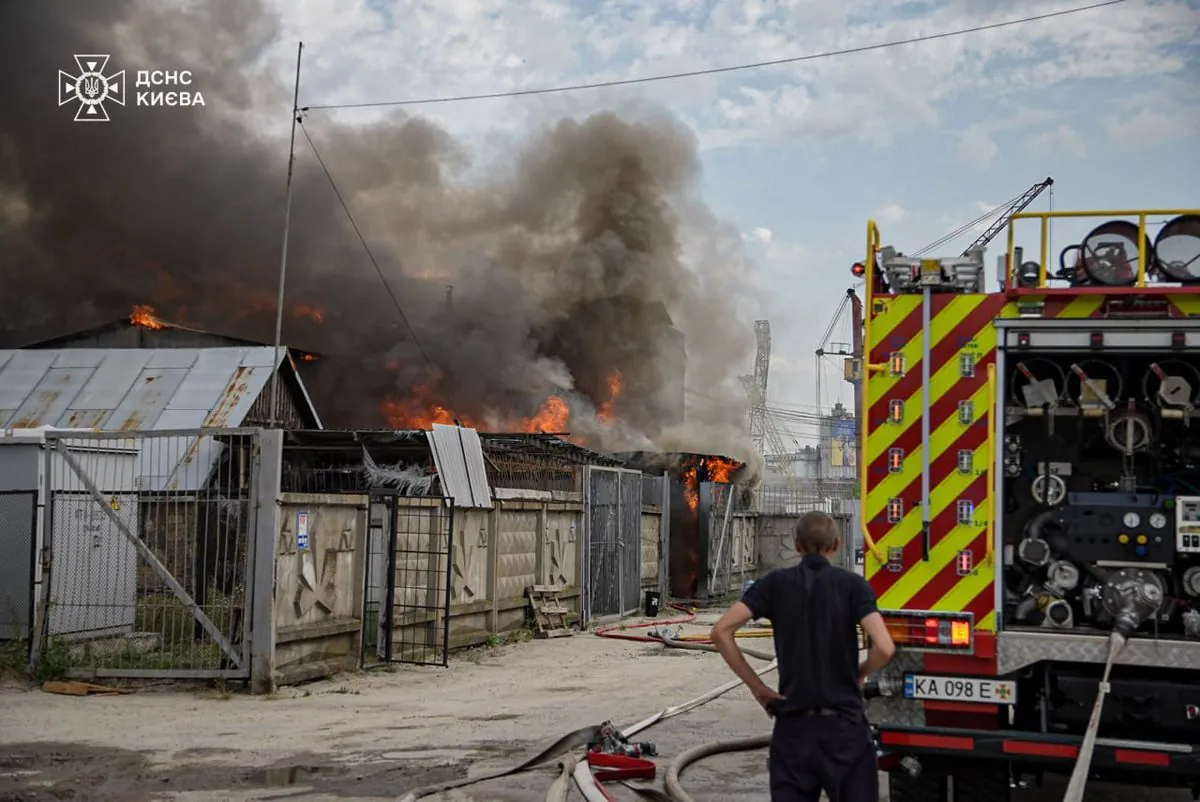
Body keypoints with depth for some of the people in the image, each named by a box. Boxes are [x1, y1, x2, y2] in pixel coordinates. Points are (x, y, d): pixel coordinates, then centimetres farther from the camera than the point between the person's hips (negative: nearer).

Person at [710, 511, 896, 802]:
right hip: (844, 724, -1)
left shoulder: (775, 583, 2)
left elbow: (721, 632, -7)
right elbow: (885, 648, -15)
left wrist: (756, 687, 0)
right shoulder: (852, 585, -2)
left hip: (793, 726, 1)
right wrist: (859, 675, 5)